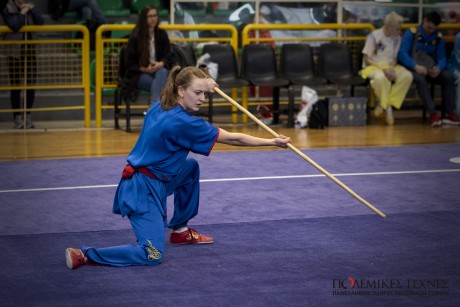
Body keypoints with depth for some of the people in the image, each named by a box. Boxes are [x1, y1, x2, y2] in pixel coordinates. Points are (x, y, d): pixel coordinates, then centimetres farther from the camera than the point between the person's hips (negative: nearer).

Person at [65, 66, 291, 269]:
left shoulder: (160, 106, 3)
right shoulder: (183, 122, -21)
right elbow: (232, 139, -14)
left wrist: (203, 86, 22)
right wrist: (273, 142, -7)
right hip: (143, 190, -10)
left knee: (191, 168, 26)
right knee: (152, 256, -15)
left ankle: (180, 230, 33)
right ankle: (84, 255, -11)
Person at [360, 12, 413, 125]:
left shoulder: (397, 38, 5)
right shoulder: (373, 36, -11)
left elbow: (395, 58, 11)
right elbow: (367, 60, -9)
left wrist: (391, 68, -13)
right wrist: (383, 68, -21)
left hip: (389, 66, 6)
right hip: (373, 67, -5)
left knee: (407, 76, -25)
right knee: (381, 77, -42)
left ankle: (383, 104, -20)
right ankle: (388, 107, -18)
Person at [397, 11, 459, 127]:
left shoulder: (438, 37, 5)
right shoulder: (412, 33, -7)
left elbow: (442, 58, 4)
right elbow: (401, 53, -16)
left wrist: (439, 68, -21)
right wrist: (416, 66, -30)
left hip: (430, 70, 4)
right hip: (412, 69, -4)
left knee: (449, 76, -22)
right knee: (420, 79, -37)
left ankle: (449, 113, -24)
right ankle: (433, 114, -41)